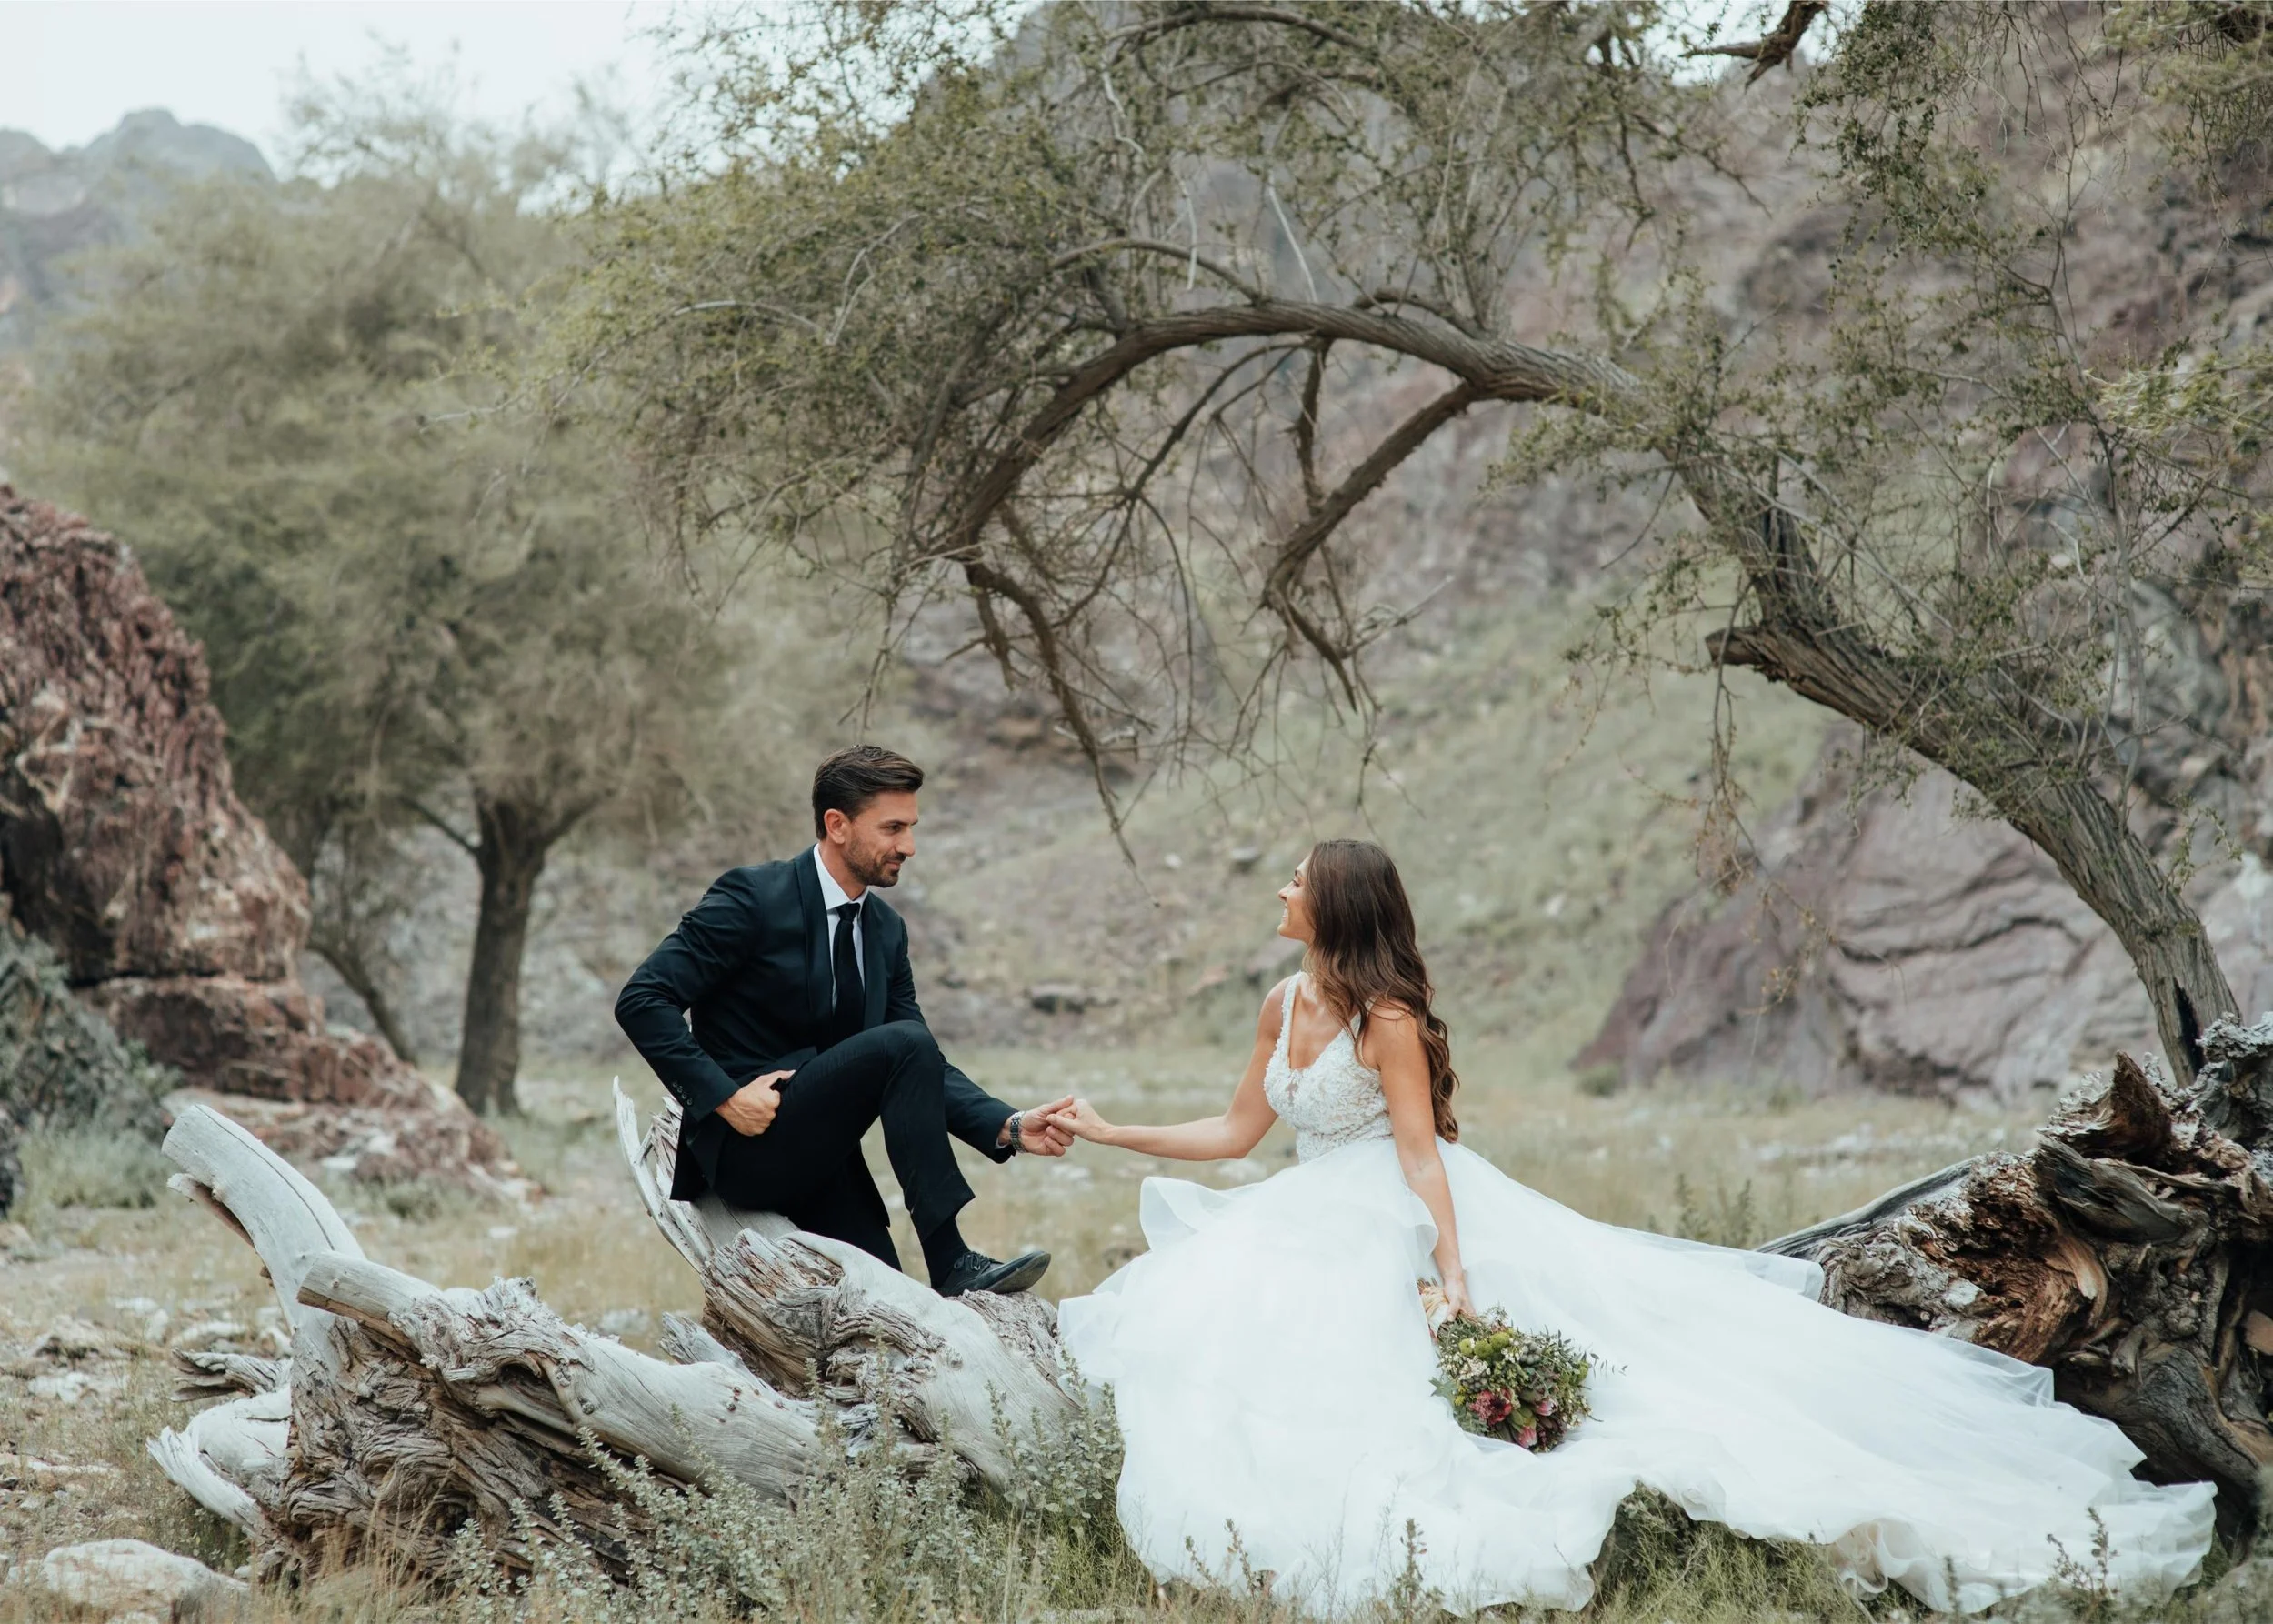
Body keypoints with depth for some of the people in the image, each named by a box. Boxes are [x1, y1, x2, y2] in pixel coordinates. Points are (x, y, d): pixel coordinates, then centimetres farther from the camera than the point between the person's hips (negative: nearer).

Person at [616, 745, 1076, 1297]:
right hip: (745, 1144, -7)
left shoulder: (885, 930, 11)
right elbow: (641, 1000, -15)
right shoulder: (753, 898, -11)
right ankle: (950, 1267, -23)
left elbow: (925, 1067, 10)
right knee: (901, 1045, -26)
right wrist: (724, 1096, -21)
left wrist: (1011, 1127, -6)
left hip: (819, 1158, 7)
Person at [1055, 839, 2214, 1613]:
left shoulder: (1383, 1014, -12)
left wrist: (1450, 1267, -29)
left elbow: (1420, 1148, -19)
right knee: (1199, 1324, -9)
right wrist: (1107, 1131, 15)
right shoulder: (1285, 1005, 10)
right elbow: (1238, 1132, 16)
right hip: (1322, 1235, 7)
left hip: (1406, 1228, -7)